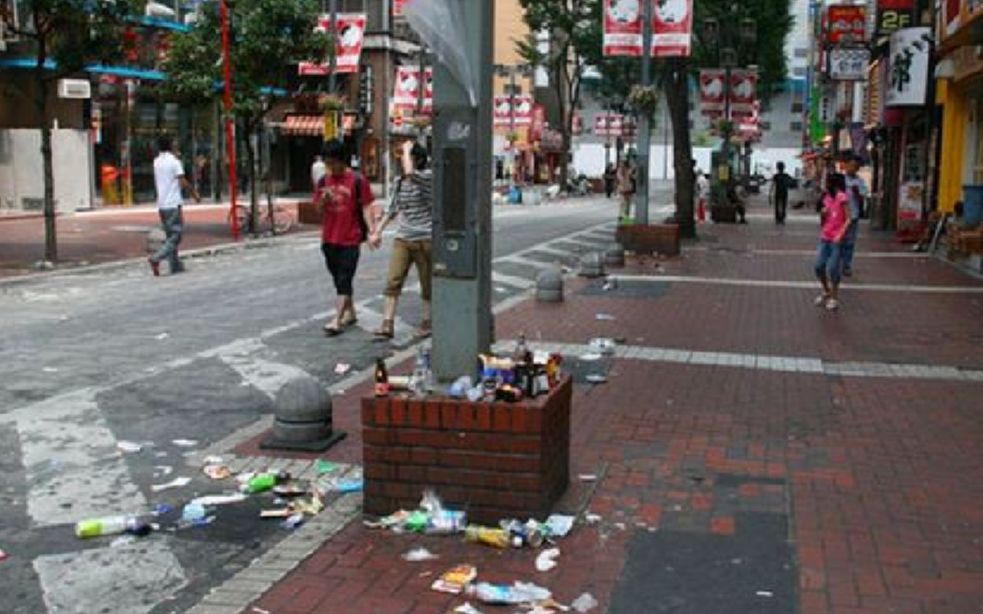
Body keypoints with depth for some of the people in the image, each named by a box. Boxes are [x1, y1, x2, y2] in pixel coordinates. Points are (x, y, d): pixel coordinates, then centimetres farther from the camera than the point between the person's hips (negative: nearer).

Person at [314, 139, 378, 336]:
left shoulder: (357, 181, -8)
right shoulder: (324, 181, 7)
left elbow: (366, 208, -8)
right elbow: (319, 210, 11)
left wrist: (371, 230, -20)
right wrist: (324, 199, -11)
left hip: (350, 239, -6)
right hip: (329, 239, 6)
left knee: (344, 280, -7)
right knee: (338, 279, 15)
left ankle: (337, 320, -9)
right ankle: (350, 313, 30)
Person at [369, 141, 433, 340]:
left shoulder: (428, 177, -9)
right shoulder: (400, 181, 10)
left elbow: (410, 173, -32)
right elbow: (393, 209, 21)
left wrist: (407, 149, -16)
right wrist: (378, 231, 17)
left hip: (424, 239, -5)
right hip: (402, 239, 5)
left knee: (427, 283, 8)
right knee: (393, 280, -4)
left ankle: (427, 322, 22)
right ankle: (388, 324, -3)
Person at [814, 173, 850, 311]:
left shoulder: (842, 197, -9)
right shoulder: (827, 198, 11)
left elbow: (848, 219, -11)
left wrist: (840, 235, -19)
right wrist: (822, 214, -3)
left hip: (836, 239, -6)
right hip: (824, 238, 6)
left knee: (832, 269, -6)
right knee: (819, 266, 4)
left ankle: (834, 298, 8)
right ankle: (826, 291, 25)